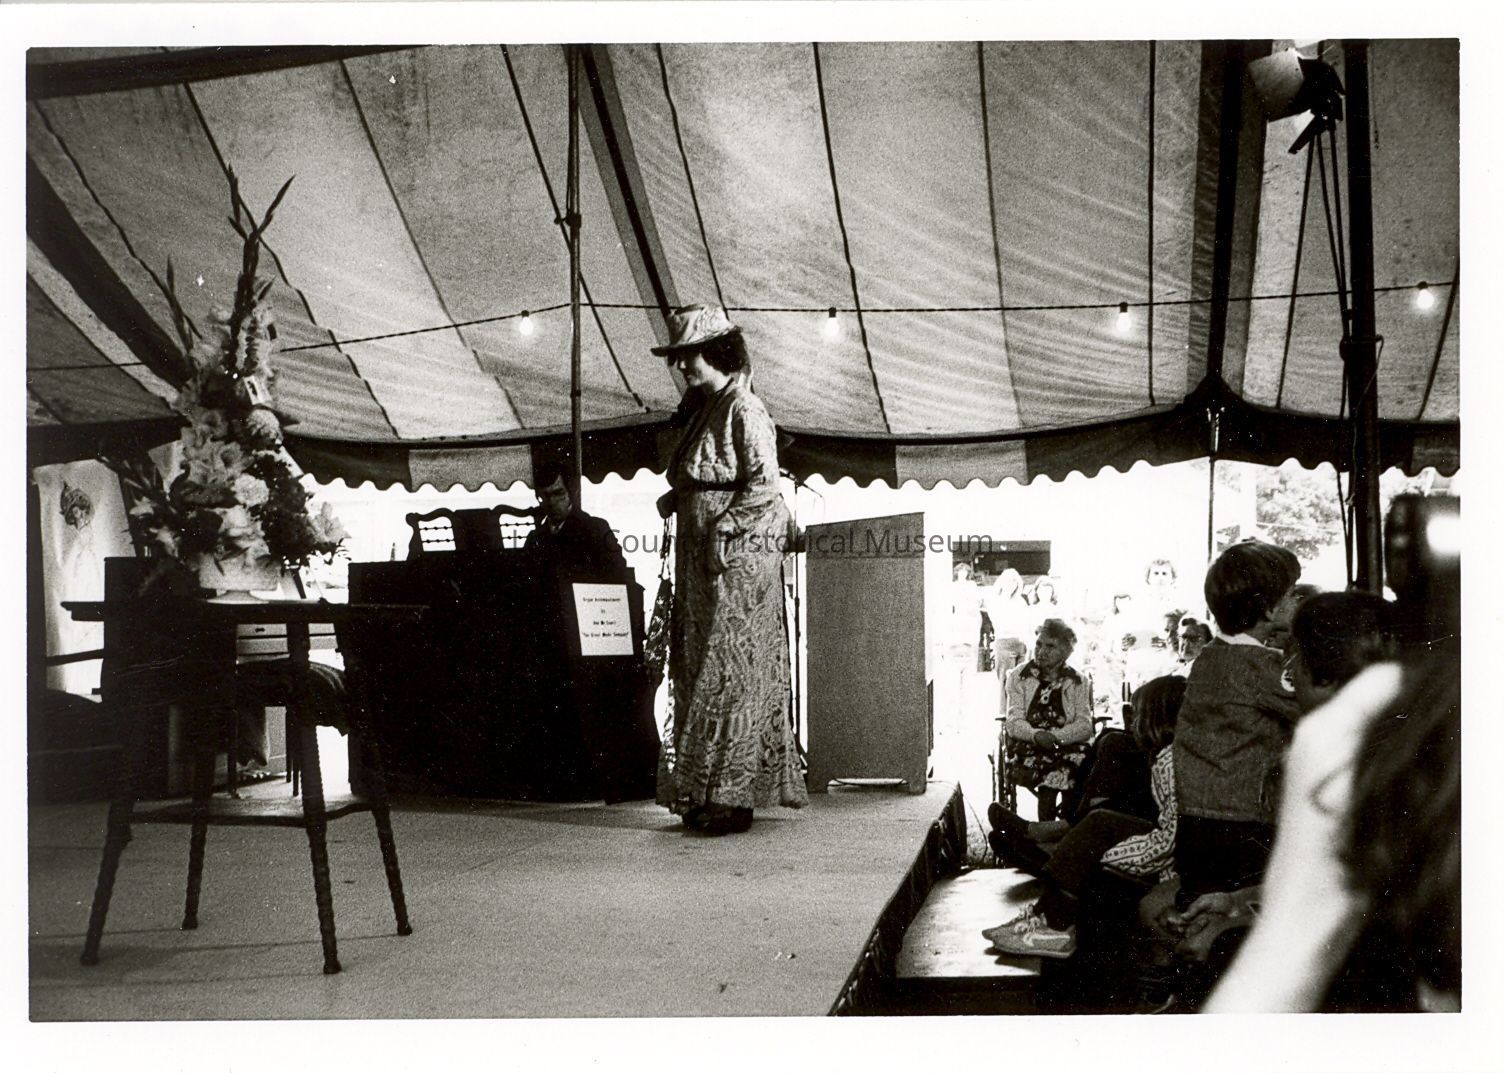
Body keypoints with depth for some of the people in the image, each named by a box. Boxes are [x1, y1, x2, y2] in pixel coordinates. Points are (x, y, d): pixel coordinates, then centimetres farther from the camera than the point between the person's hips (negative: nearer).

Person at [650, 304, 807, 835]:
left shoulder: (744, 411, -10)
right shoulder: (702, 411, 17)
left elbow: (764, 486, -15)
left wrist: (722, 531, -20)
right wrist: (675, 497, 7)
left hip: (738, 559, -9)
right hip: (699, 561, 9)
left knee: (730, 673, -7)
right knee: (696, 668, 8)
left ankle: (733, 796, -2)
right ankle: (701, 793, 14)